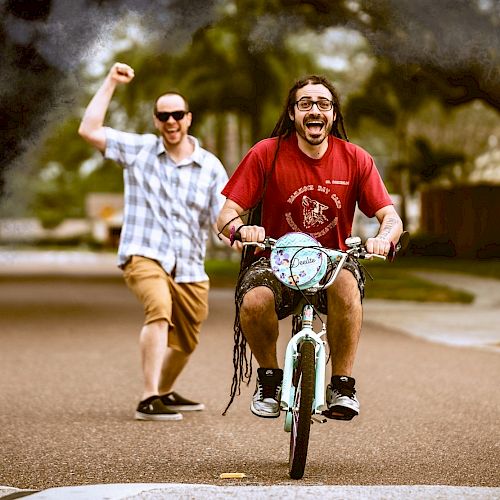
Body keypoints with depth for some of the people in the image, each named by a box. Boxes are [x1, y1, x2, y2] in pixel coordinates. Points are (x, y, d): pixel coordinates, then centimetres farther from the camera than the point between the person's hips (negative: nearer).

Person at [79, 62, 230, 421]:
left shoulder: (210, 166, 5)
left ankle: (166, 392, 44)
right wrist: (110, 84, -4)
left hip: (190, 268, 4)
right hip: (144, 256, -4)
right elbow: (89, 130, -5)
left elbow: (223, 219, -1)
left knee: (185, 343, 15)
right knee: (160, 311, -32)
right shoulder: (138, 149, 3)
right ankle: (149, 400, -35)